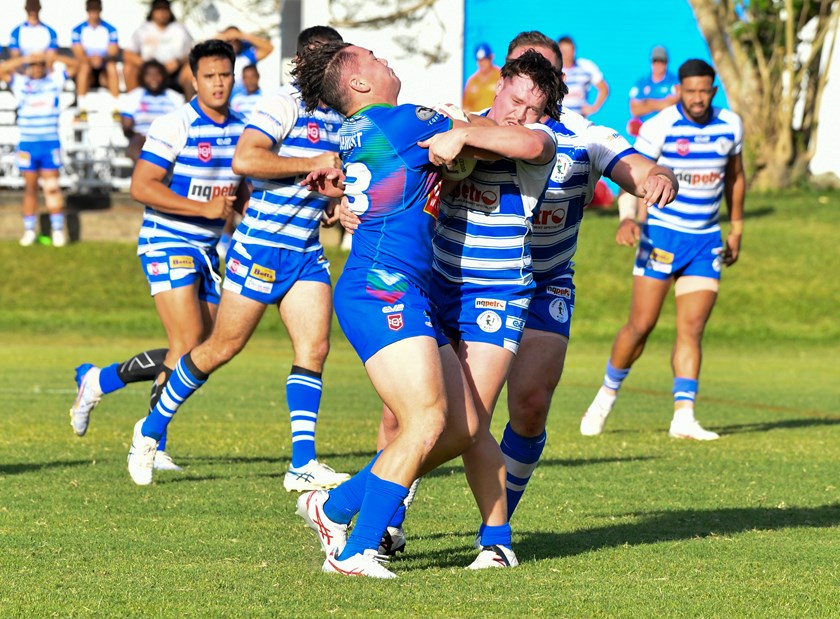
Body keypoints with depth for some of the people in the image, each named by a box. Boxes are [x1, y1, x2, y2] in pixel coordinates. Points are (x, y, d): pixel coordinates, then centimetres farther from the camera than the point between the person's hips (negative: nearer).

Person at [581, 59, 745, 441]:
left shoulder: (730, 126, 4)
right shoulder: (659, 126, -11)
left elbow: (735, 176, 18)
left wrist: (736, 229, 19)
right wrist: (628, 219, -31)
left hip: (706, 240, 3)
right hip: (662, 233, -3)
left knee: (692, 330, -5)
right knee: (641, 326, -4)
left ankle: (683, 417, -8)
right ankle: (607, 394, 18)